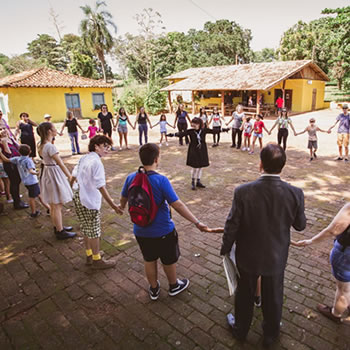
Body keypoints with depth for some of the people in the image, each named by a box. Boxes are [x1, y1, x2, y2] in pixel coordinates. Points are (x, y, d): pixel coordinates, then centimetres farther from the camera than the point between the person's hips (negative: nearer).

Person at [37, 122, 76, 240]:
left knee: (53, 205, 20)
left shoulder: (42, 145, 6)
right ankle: (60, 232, 11)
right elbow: (60, 163, -23)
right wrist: (70, 177, -20)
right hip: (54, 174, -10)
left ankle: (57, 227, 34)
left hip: (46, 172, 10)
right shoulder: (50, 146, -23)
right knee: (57, 206, 1)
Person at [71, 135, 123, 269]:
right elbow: (101, 187, -26)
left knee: (86, 229, 21)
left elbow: (73, 176, 15)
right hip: (90, 202, -9)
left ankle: (89, 256, 37)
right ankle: (97, 260, 23)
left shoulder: (83, 158, 5)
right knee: (94, 232, 7)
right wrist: (112, 205, -26)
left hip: (79, 198, 9)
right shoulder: (96, 162, -21)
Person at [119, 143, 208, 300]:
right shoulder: (161, 180, -25)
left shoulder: (131, 178, -10)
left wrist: (122, 207, 31)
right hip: (163, 231, -4)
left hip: (141, 231, 4)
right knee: (169, 260, 21)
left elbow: (123, 199, 8)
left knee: (149, 260, 24)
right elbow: (178, 205, -27)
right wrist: (197, 223, -20)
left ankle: (154, 289, 44)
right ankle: (174, 286, 45)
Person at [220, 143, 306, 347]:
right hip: (276, 257, 1)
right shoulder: (295, 193, -21)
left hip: (248, 256, -1)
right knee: (273, 297, 25)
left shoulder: (243, 191, -26)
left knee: (245, 294, 24)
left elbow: (232, 225, -16)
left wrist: (226, 249, 1)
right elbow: (300, 225, -5)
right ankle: (271, 335, 50)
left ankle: (241, 329, 48)